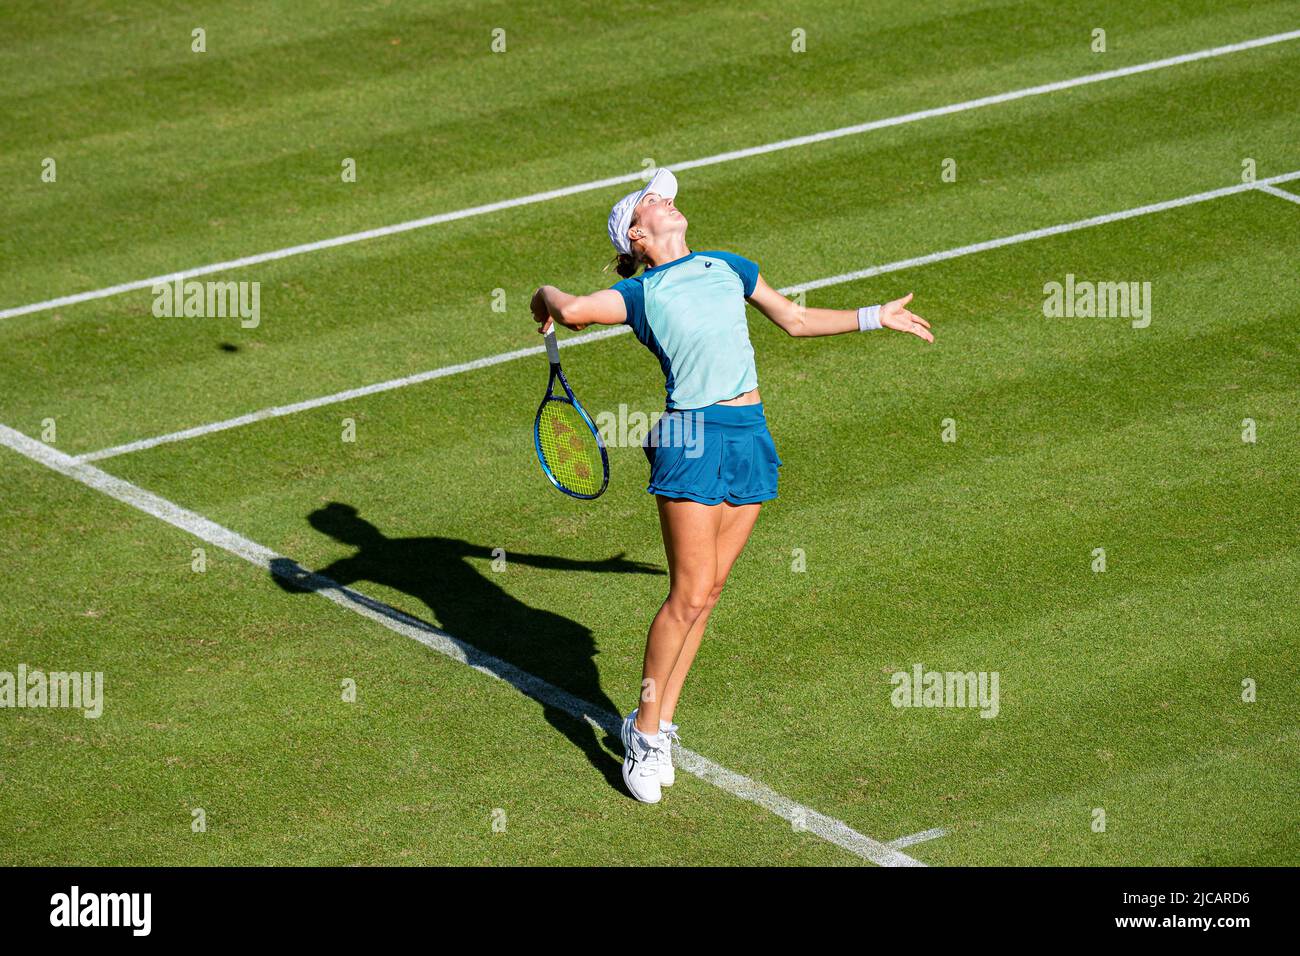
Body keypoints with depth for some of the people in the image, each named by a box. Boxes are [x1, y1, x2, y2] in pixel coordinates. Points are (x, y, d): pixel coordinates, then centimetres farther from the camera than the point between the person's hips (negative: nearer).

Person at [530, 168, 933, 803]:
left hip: (750, 437, 5)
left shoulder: (729, 267, 19)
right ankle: (646, 733, 4)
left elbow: (794, 320, 31)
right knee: (689, 595, -9)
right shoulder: (640, 293, 1)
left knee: (705, 591, 6)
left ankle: (657, 722, 17)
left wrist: (875, 317, 35)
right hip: (692, 439, -5)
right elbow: (571, 309, -16)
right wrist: (548, 300, 6)